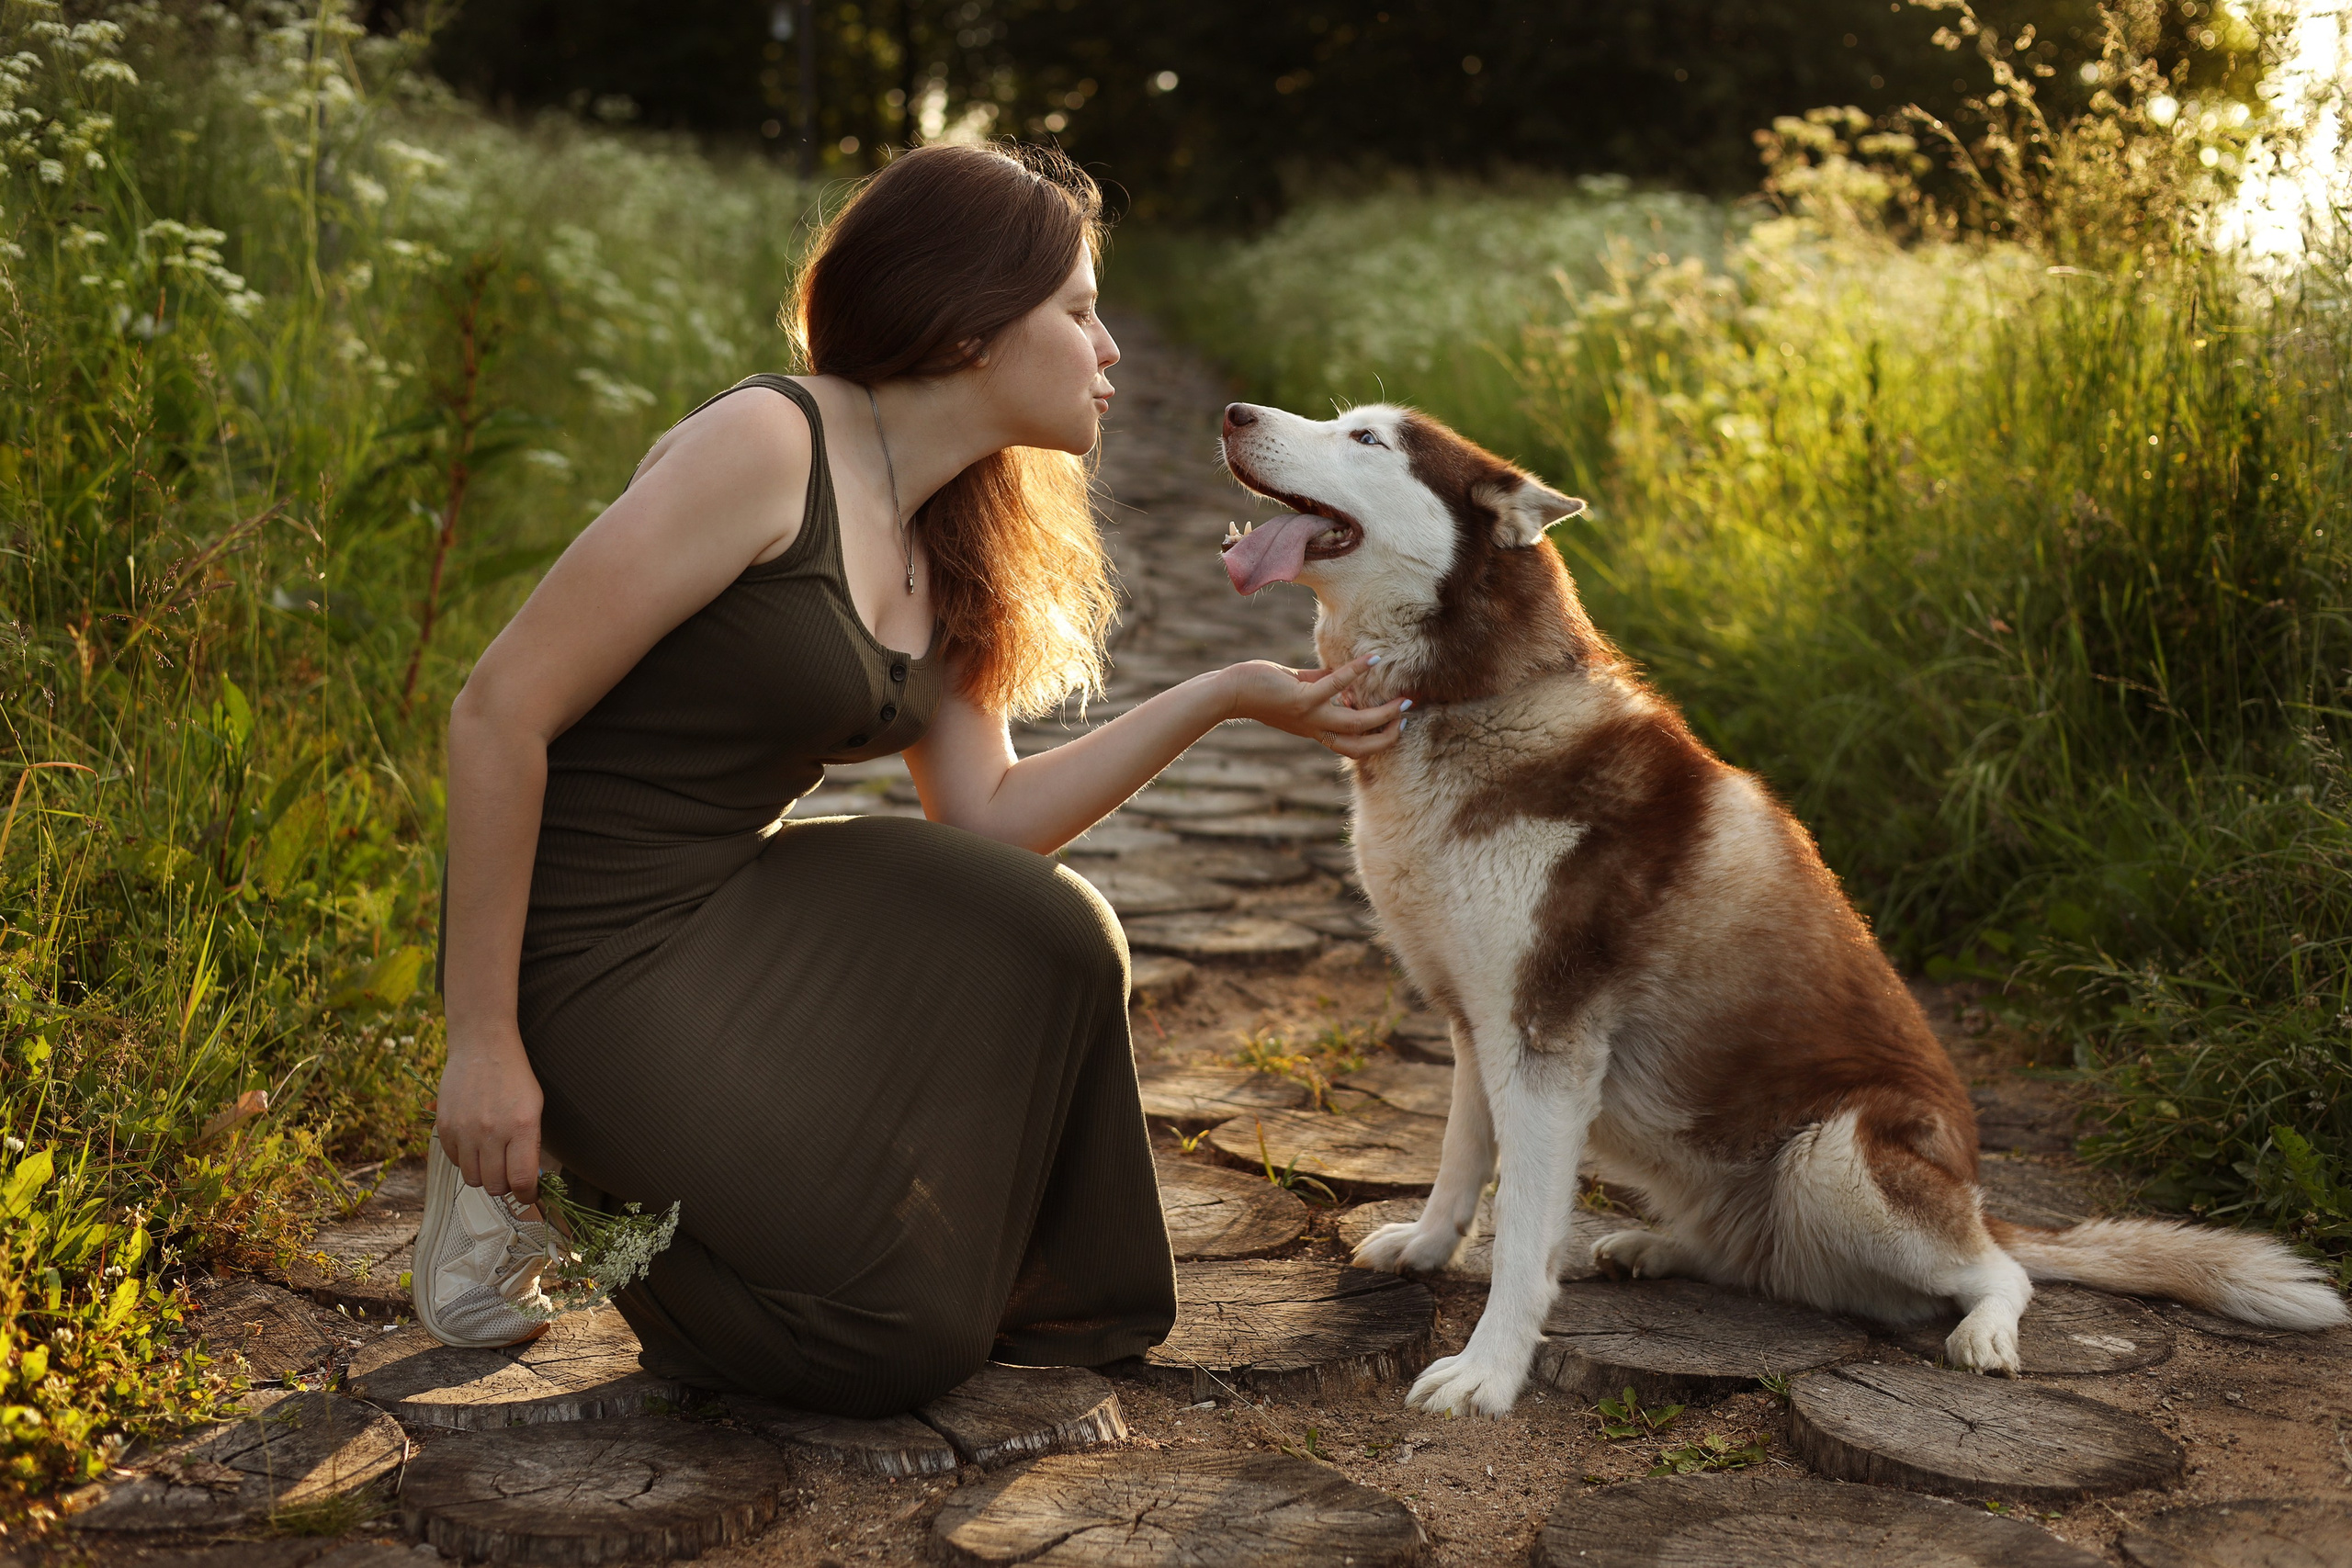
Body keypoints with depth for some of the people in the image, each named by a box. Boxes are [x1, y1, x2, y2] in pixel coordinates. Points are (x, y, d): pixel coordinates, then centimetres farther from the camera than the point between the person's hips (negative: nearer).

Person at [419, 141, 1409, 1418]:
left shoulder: (943, 553, 7)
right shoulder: (764, 446, -20)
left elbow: (989, 821, 5)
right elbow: (498, 713, -21)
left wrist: (1225, 695, -2)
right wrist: (484, 1044, -19)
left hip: (731, 905, 8)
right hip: (589, 958, -8)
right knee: (901, 1338, -8)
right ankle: (530, 1164, 8)